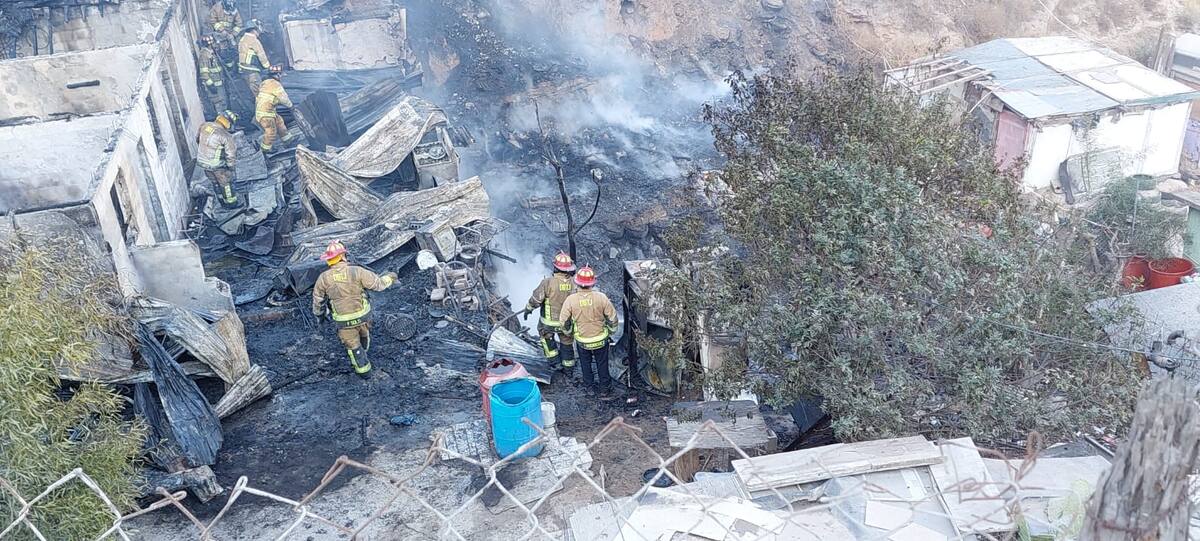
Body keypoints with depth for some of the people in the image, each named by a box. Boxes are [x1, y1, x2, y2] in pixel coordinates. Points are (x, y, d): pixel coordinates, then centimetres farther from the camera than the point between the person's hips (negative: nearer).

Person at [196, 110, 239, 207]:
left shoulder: (204, 126, -9)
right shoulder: (225, 135, -27)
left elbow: (198, 139, 10)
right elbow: (231, 152, -21)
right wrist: (231, 165, -3)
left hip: (203, 162, 6)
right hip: (217, 165, -6)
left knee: (215, 182, 27)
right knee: (225, 182, 18)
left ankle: (222, 200, 44)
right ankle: (231, 201, 35)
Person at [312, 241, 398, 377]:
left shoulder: (324, 278, -14)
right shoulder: (356, 271, -20)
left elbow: (318, 300, 0)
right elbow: (378, 283, -10)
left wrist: (319, 314, 20)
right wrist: (389, 278, 11)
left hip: (344, 321, -1)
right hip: (363, 315, 1)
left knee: (353, 345, 22)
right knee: (363, 334, 33)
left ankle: (363, 369, 35)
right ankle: (362, 357, 57)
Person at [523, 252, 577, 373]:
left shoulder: (548, 282, -24)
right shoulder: (574, 283, -13)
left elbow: (536, 299, -15)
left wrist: (528, 309, 3)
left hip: (549, 322, -3)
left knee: (546, 335, 27)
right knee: (567, 342, 22)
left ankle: (554, 359, 27)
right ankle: (568, 367, 36)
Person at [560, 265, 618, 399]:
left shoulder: (570, 300, -19)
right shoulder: (601, 298, -21)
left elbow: (565, 322, -8)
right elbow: (612, 319, -11)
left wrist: (570, 333, 13)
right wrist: (610, 331, 9)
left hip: (582, 340, 0)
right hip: (601, 338, 0)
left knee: (586, 364, 24)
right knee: (602, 365, 18)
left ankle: (590, 386, 36)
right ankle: (604, 390, 27)